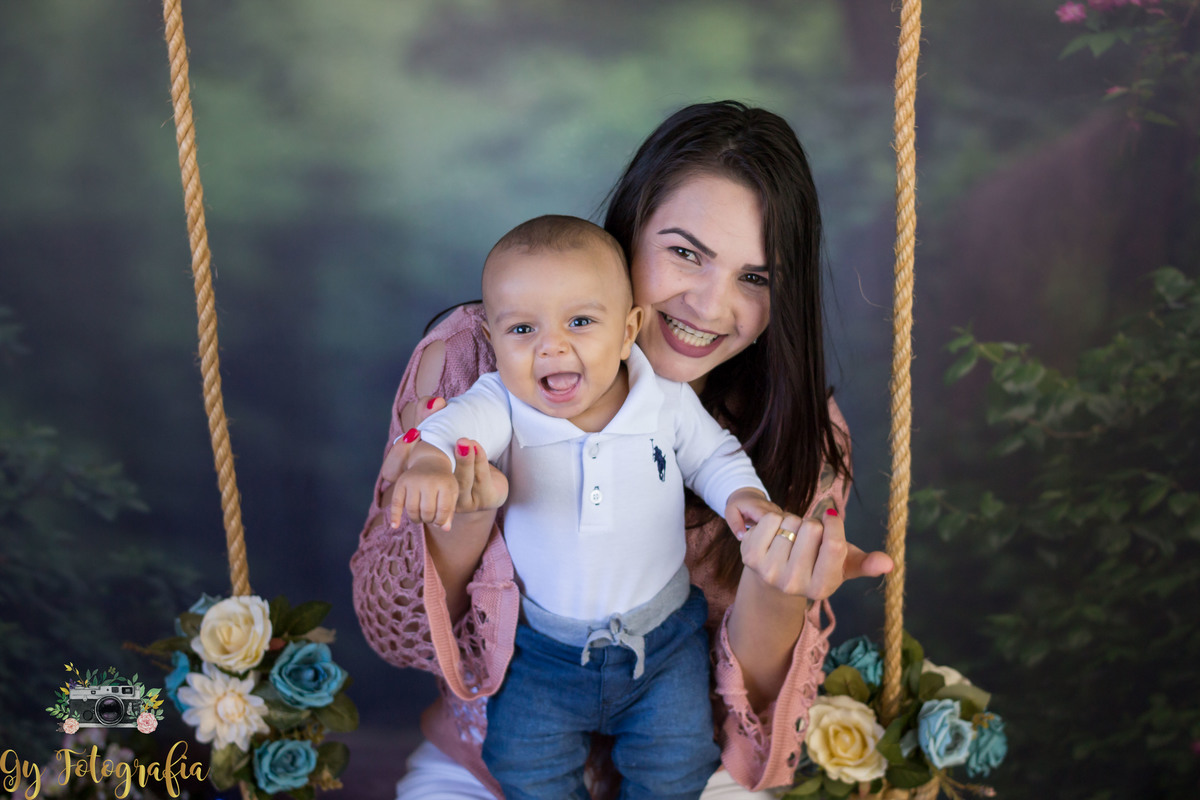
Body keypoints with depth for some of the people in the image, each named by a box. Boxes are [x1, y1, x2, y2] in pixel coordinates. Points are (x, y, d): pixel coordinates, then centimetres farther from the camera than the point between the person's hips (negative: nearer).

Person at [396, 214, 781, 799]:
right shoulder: (502, 407, -15)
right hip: (544, 647, 0)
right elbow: (453, 424, -36)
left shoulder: (669, 405, -8)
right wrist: (428, 462, -59)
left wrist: (741, 495, -12)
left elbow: (714, 457, 9)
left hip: (662, 640, 1)